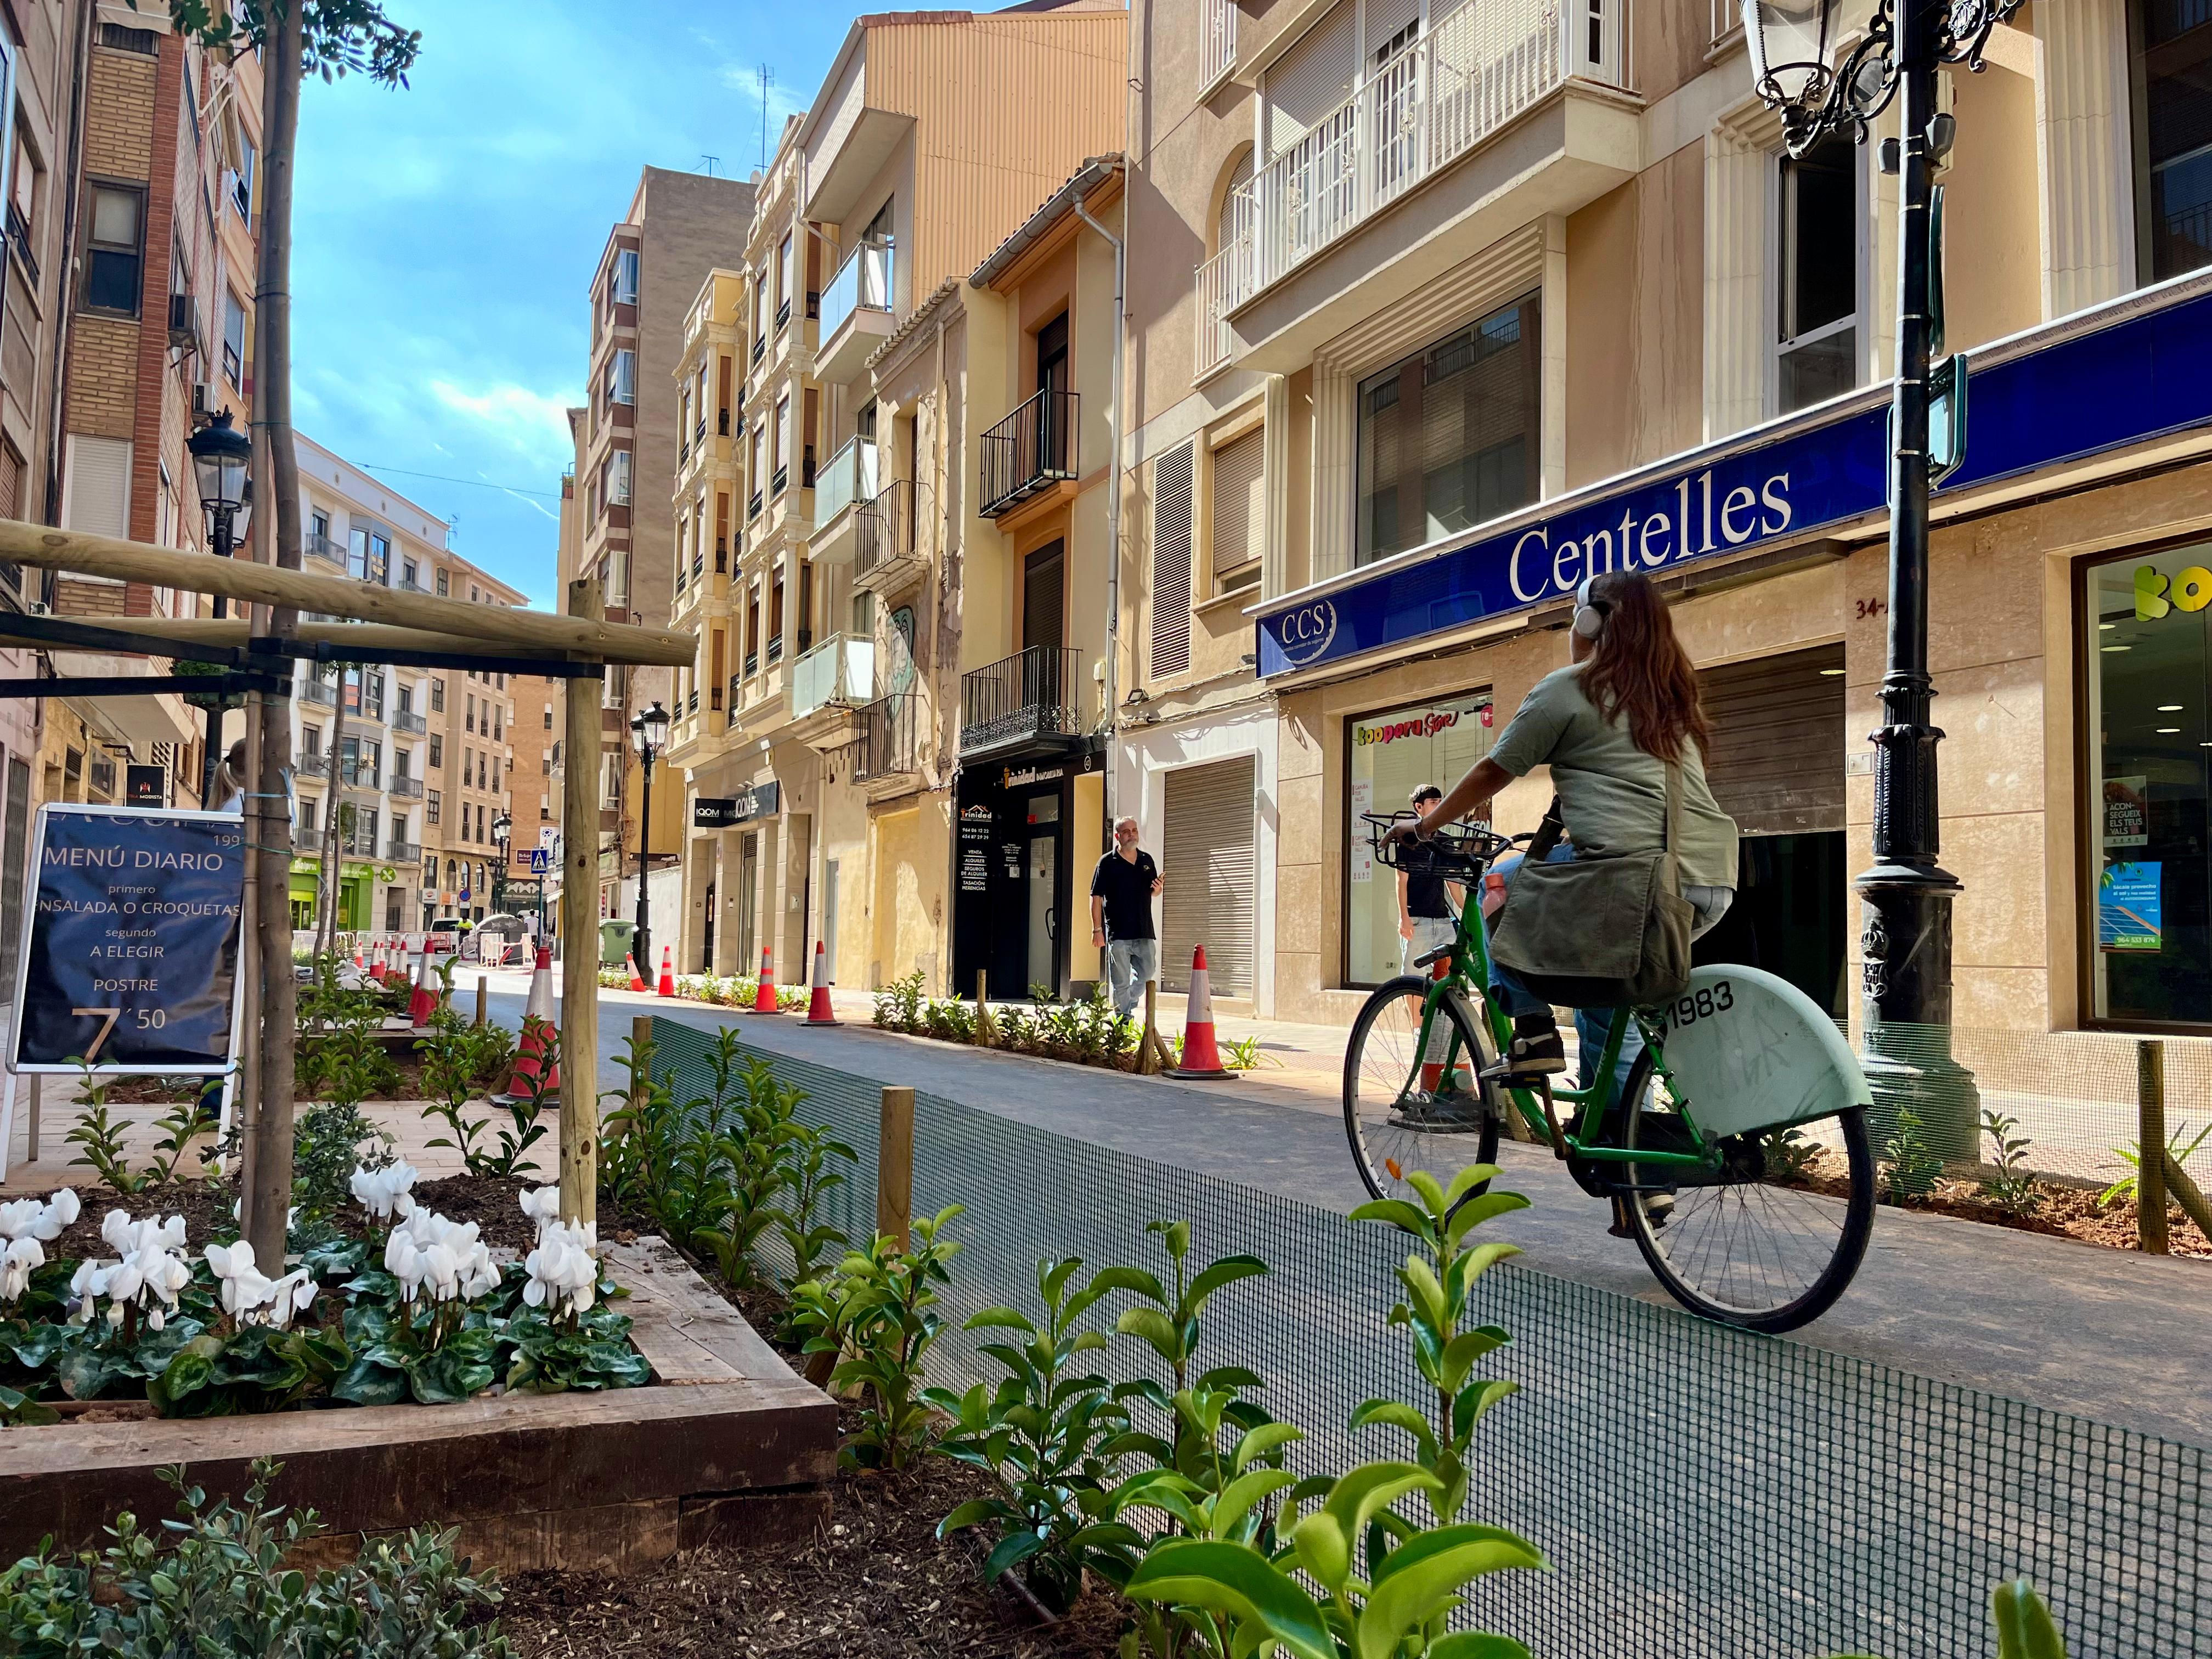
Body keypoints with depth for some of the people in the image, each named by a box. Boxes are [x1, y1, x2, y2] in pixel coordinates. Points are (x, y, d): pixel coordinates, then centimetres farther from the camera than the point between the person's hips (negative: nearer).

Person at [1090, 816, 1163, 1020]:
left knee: (1147, 973, 7)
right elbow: (1096, 897, -4)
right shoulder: (1108, 863, -2)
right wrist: (1097, 929, -10)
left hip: (1144, 932, 4)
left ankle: (1126, 1007, 28)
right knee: (1121, 983, 0)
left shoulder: (1147, 860, 11)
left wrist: (1157, 888, -4)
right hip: (1118, 933, -4)